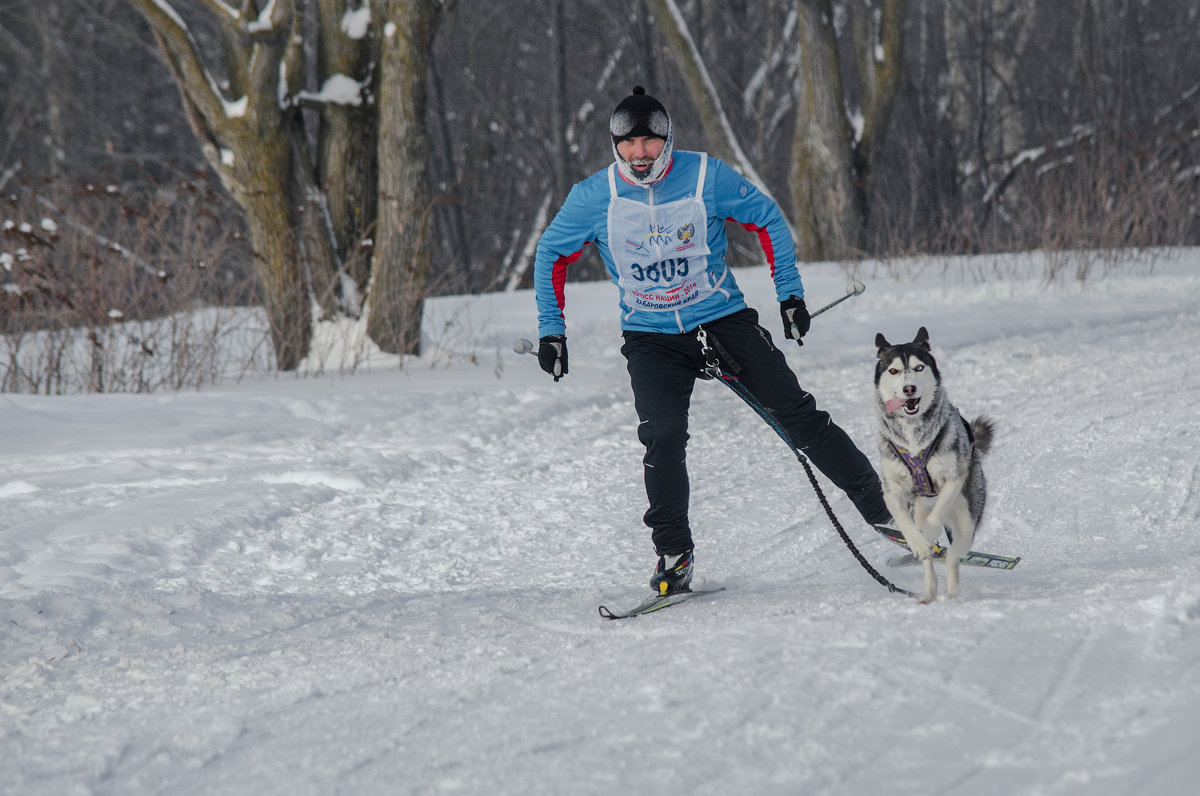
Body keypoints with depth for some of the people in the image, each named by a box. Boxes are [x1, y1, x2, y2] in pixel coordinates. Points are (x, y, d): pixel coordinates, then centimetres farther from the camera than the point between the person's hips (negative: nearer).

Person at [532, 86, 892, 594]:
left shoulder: (707, 177, -11)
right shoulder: (594, 197, -8)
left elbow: (768, 219, 3)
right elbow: (551, 255, 8)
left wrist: (789, 292, 0)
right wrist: (551, 329, 5)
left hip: (724, 319, 0)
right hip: (651, 338, 0)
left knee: (797, 413, -4)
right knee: (662, 437, -20)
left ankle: (881, 504, 8)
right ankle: (673, 554, -7)